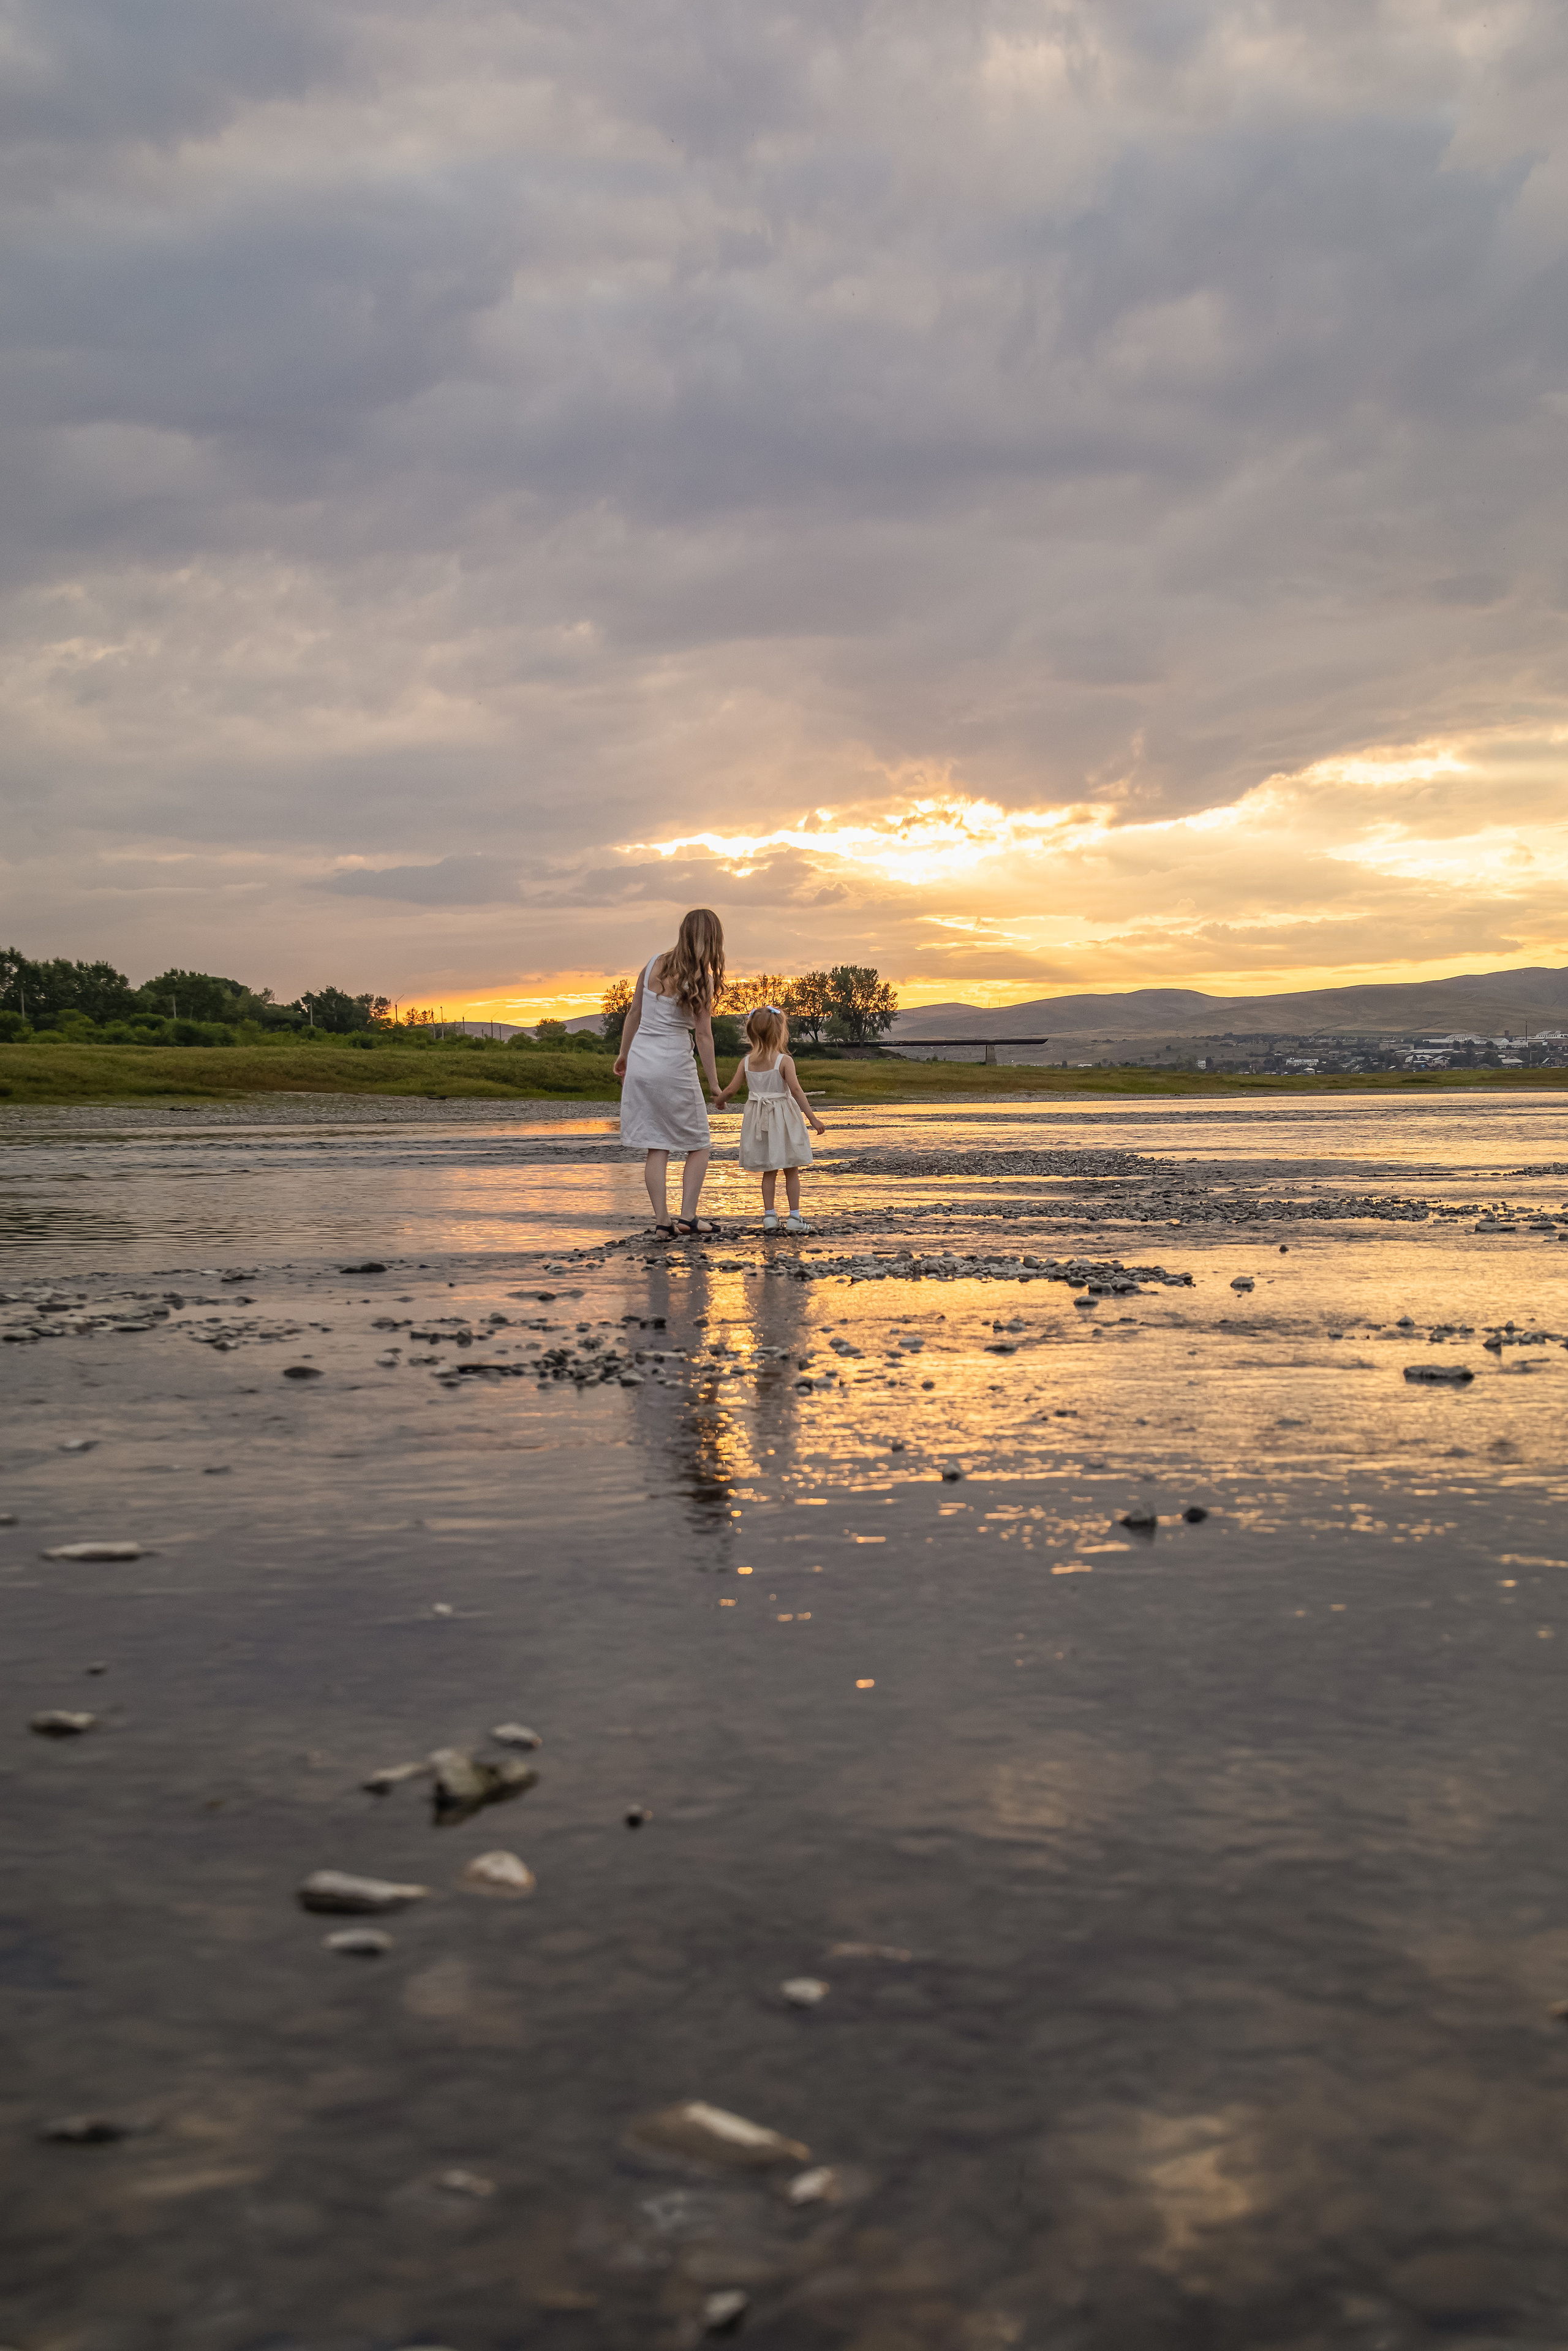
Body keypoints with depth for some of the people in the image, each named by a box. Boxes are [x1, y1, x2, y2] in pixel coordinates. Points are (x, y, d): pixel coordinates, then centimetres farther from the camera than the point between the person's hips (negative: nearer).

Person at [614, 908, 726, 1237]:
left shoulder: (653, 965, 4)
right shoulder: (702, 979, -10)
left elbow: (634, 1014, 11)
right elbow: (703, 1034, -10)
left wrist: (623, 1054, 23)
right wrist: (714, 1083, -4)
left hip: (641, 1061, 5)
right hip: (674, 1064, -5)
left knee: (656, 1148, 9)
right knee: (699, 1145, 11)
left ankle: (662, 1221, 3)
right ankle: (687, 1216, 0)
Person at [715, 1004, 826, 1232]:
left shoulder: (746, 1062, -1)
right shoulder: (784, 1061, -13)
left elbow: (732, 1088, 0)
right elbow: (796, 1090, -20)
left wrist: (720, 1100, 22)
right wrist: (813, 1118, -19)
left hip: (759, 1118, 4)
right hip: (783, 1118, -4)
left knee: (769, 1172, 13)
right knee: (792, 1171, 6)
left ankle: (770, 1216, 8)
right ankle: (795, 1217, 5)